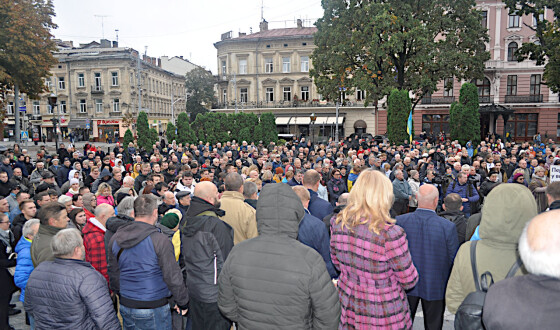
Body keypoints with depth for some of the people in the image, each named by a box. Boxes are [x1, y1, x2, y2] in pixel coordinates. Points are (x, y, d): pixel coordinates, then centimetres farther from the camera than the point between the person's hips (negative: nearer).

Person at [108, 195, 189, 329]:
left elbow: (113, 273, 11)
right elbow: (172, 276, -17)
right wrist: (182, 302, -3)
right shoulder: (160, 240, -19)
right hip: (153, 308, -6)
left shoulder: (115, 239, 1)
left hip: (125, 306, 6)